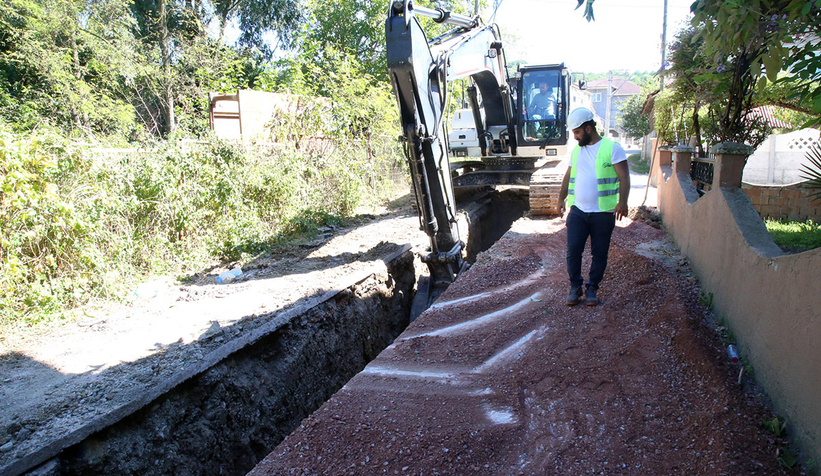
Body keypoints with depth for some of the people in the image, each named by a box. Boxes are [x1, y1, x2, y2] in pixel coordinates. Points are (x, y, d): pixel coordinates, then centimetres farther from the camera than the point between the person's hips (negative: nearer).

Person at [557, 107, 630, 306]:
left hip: (603, 213, -4)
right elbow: (568, 176, 23)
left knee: (599, 253, 5)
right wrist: (561, 199, 19)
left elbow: (624, 177, -8)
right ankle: (575, 287, 13)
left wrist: (622, 201, -21)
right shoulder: (576, 151, 13)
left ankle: (592, 289, 19)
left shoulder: (612, 148, -3)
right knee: (573, 249, -3)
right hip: (578, 210, 4)